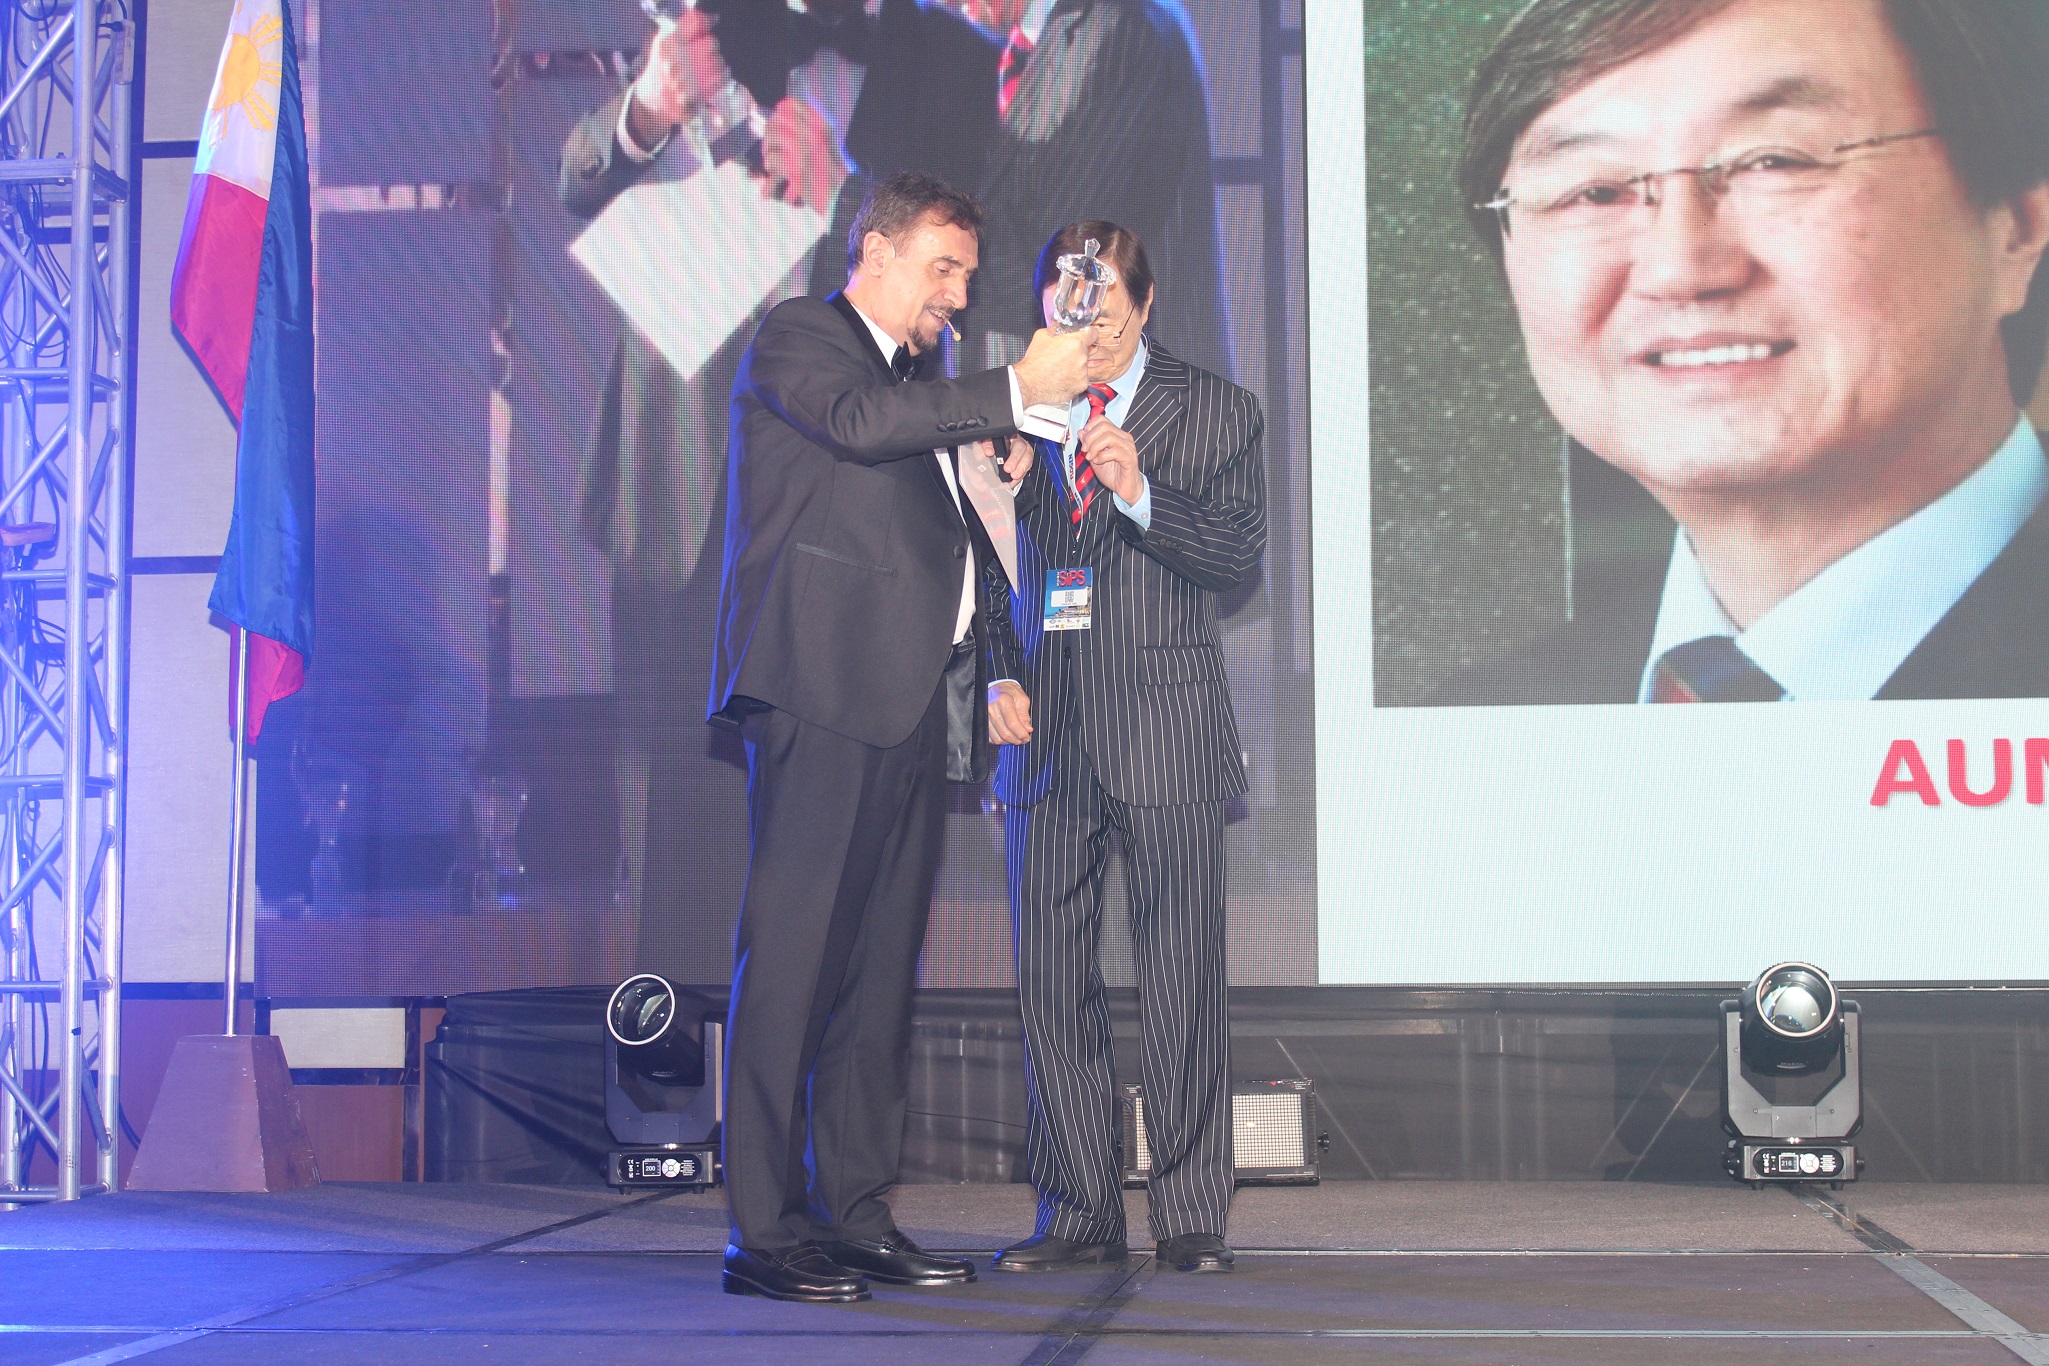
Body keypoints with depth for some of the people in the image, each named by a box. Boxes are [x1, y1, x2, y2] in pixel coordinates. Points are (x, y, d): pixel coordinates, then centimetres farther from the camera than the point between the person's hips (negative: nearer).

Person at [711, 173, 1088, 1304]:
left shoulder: (917, 383, 28)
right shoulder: (793, 340, 4)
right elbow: (857, 425, -16)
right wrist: (1014, 391, -14)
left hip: (911, 699, 9)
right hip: (821, 683, -8)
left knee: (882, 965, 6)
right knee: (791, 956, -10)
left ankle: (854, 1214, 11)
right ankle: (764, 1230, -9)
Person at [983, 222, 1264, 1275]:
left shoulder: (1217, 412, 6)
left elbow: (1237, 555, -3)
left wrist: (1141, 494, -17)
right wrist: (1001, 672, 3)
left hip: (1164, 726, -3)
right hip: (1045, 733, 3)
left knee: (1181, 976, -2)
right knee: (1049, 976, 3)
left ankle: (1192, 1214, 6)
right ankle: (1078, 1209, 12)